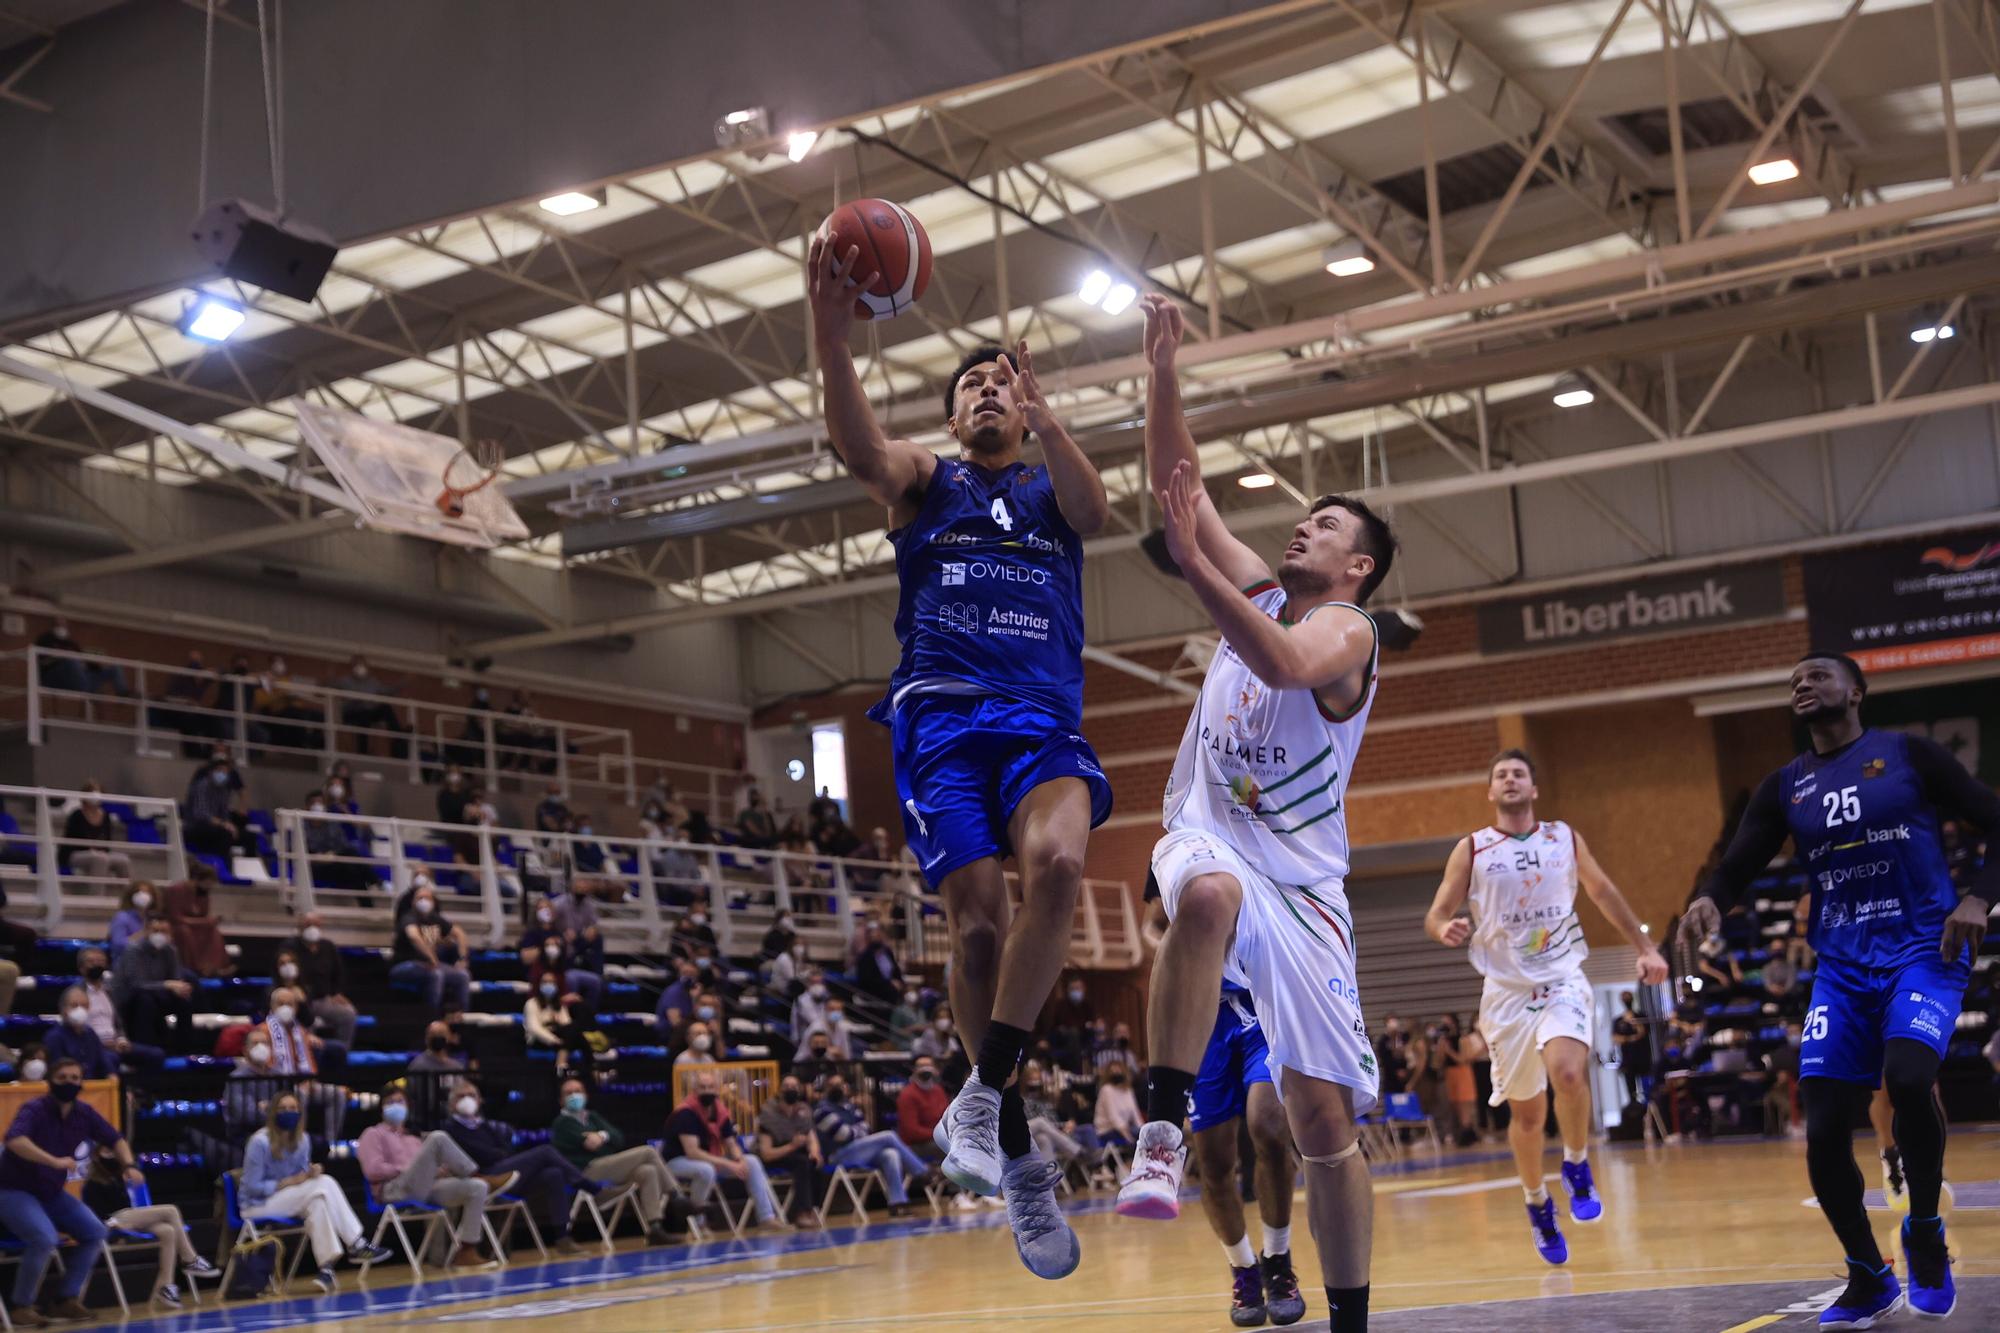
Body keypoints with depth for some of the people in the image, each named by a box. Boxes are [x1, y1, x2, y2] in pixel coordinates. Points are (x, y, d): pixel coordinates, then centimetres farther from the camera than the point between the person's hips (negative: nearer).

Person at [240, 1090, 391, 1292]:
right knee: (323, 1184, -26)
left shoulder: (303, 1139, 3)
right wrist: (288, 1182, -21)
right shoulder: (260, 1142, -16)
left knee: (318, 1203, -30)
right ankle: (356, 1246, -24)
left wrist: (311, 1173, -15)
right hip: (258, 1206, -6)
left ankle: (326, 1267, -32)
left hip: (289, 1200, 6)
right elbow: (253, 1187, -16)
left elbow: (303, 1177, 8)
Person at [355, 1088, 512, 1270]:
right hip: (396, 1191, -7)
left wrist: (440, 1170, -3)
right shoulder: (373, 1134, 15)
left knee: (477, 1188, -18)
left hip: (427, 1190, 7)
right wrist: (413, 1170, -7)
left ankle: (466, 1252, -23)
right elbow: (373, 1171, -3)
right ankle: (483, 1178, -14)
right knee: (438, 1138, -26)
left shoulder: (413, 1139, 35)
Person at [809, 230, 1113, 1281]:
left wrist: (1045, 420, -25)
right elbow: (857, 447, -7)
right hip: (940, 718, 0)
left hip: (1043, 719, 1)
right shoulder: (923, 481, 16)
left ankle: (982, 1095, -19)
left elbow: (1094, 508, -6)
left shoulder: (1052, 487, 19)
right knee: (978, 926, -11)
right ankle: (1017, 1155, 5)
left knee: (1055, 863, -29)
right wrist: (830, 332, -25)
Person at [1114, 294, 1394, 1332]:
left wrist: (1192, 563, -37)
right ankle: (1161, 1132, -39)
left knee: (1322, 1113, -2)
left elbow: (1284, 664, -32)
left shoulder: (1347, 630, -8)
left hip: (1300, 877, -3)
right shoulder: (1260, 591, 11)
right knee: (1208, 896, -38)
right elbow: (1178, 484, 7)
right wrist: (1162, 373, -3)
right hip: (1209, 840, 3)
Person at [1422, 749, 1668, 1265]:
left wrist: (1644, 947, 16)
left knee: (1569, 1074, -28)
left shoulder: (1564, 838, 6)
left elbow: (1603, 892, 19)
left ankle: (1577, 1166, -1)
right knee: (1525, 1111, 7)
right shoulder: (1471, 849, 0)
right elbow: (1435, 915, -3)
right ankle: (1537, 1204, 31)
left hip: (1562, 980, 0)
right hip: (1507, 990, 0)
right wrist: (1447, 930, -26)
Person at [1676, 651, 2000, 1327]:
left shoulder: (1910, 754, 0)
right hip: (1841, 966, 4)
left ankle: (1926, 1234, -3)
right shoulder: (1783, 788, 9)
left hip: (1923, 949, -4)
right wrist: (1707, 900, -17)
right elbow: (1735, 870, 7)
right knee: (1824, 1132, -6)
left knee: (1907, 1079, -30)